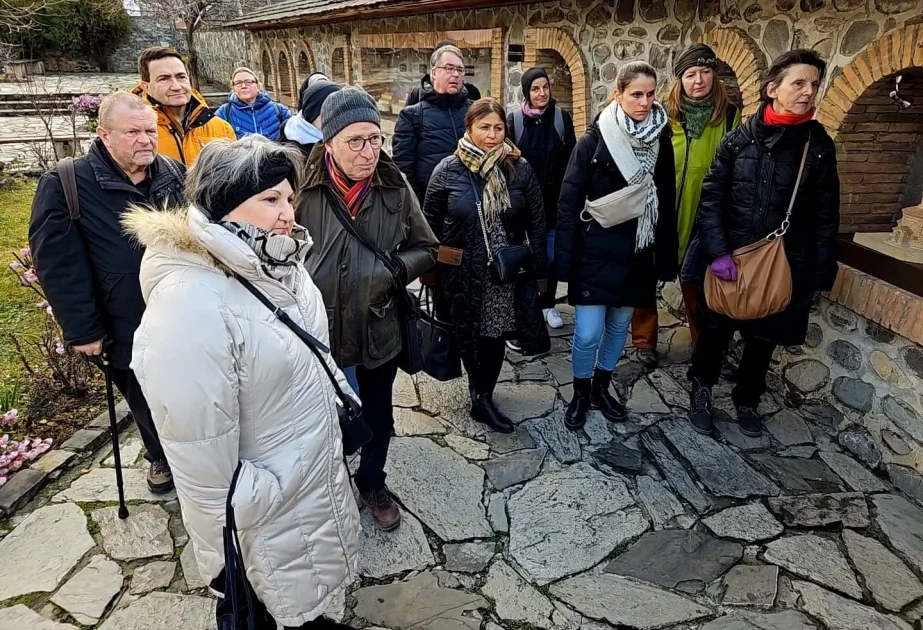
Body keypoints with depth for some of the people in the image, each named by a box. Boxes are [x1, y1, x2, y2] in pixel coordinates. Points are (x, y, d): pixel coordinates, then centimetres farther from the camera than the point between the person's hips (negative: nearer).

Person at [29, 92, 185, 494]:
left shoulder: (175, 174, 2)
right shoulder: (66, 184, -11)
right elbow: (57, 263, -12)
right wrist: (82, 330, -14)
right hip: (128, 331, -2)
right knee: (146, 405, 18)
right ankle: (160, 457, 46)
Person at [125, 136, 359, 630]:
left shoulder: (271, 265, -5)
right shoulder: (189, 305, -32)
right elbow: (201, 451, -27)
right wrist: (226, 560, -19)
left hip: (319, 477, 7)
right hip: (267, 519, -7)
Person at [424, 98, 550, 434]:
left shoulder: (520, 169, -2)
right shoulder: (448, 170, -6)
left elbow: (537, 223, 2)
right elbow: (429, 224, 1)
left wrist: (539, 269, 1)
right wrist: (432, 270, 1)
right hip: (463, 273, -1)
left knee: (496, 334, 9)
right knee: (470, 335, 12)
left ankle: (482, 397, 27)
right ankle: (481, 397, 33)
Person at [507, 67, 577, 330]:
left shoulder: (562, 117, 1)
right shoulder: (514, 119, -1)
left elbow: (571, 158, 2)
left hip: (555, 198, 1)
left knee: (551, 254, 6)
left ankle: (548, 304, 20)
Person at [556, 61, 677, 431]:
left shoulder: (661, 141, 3)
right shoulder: (594, 140, -9)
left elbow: (667, 203, 7)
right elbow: (569, 202, -9)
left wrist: (666, 258, 6)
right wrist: (566, 259, -12)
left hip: (638, 253, 4)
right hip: (596, 252, -4)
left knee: (619, 324, 15)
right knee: (588, 333, -3)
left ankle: (602, 387, 34)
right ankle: (580, 394, 21)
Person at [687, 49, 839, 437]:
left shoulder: (819, 145, 0)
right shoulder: (739, 139, -4)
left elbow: (825, 215, 2)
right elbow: (711, 197, -5)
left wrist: (822, 274, 0)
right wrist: (716, 252, -15)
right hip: (729, 260, -1)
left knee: (764, 337, 14)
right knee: (716, 330, 10)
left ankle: (747, 399, 38)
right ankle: (702, 389, 35)